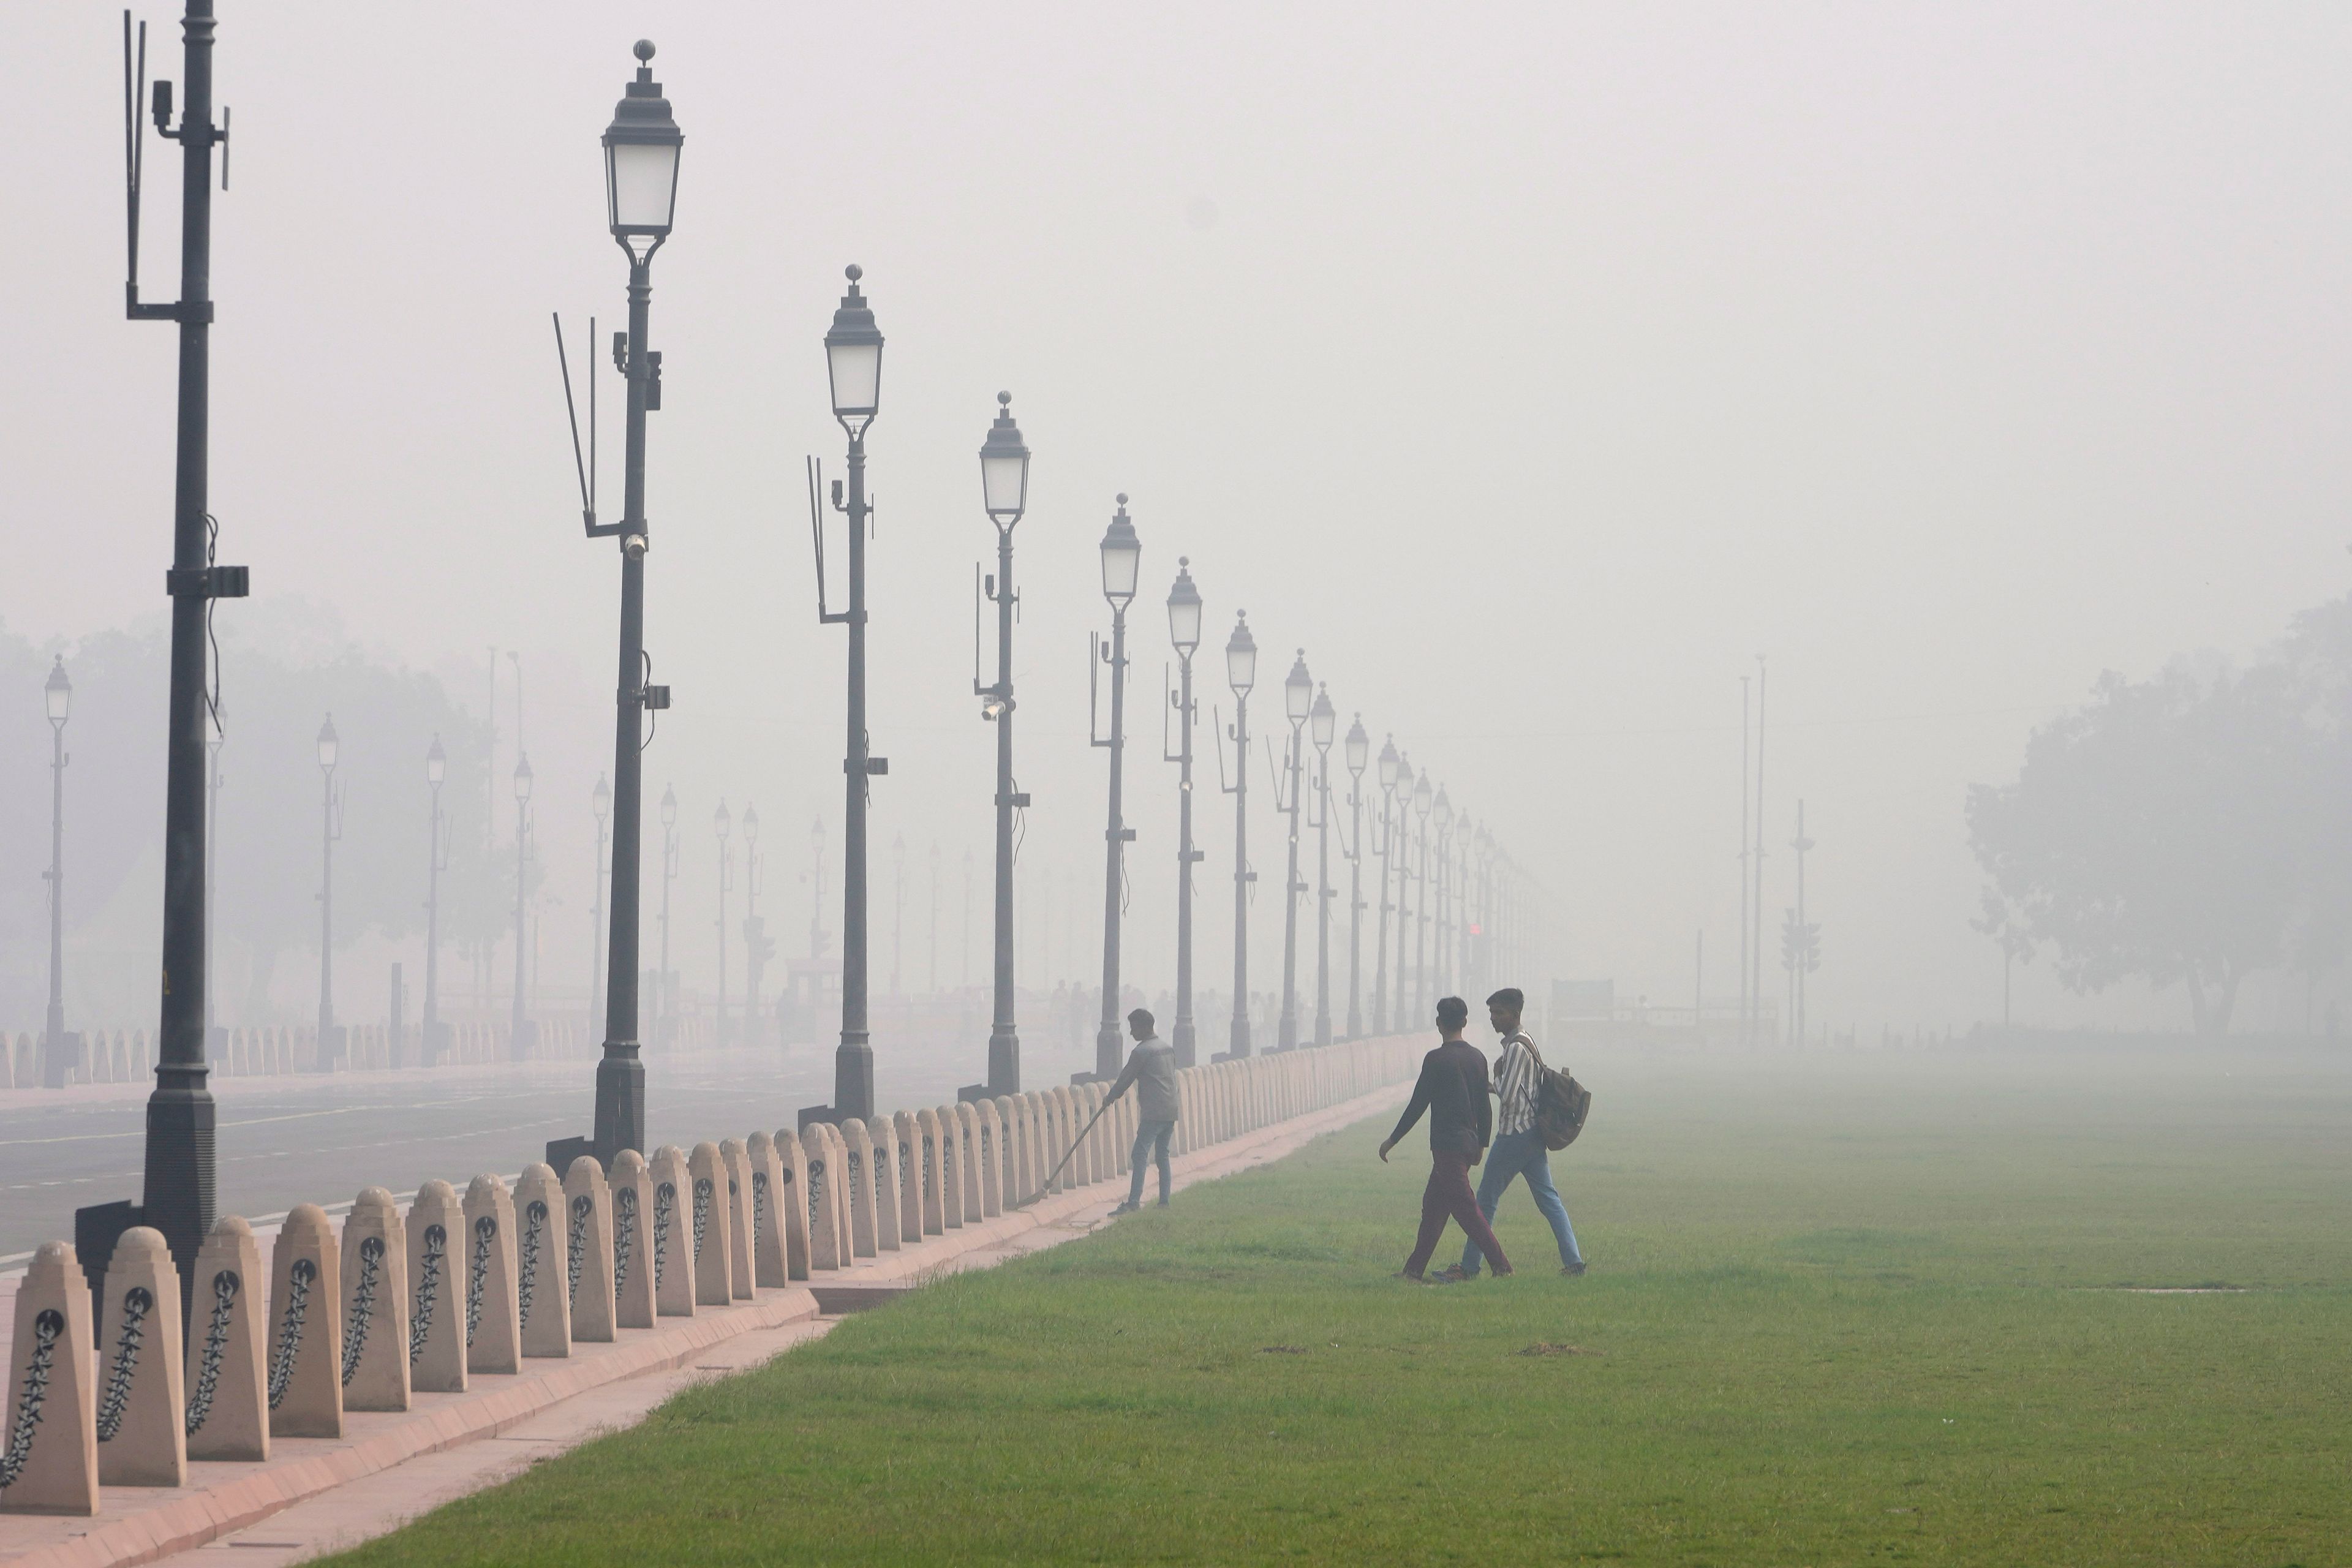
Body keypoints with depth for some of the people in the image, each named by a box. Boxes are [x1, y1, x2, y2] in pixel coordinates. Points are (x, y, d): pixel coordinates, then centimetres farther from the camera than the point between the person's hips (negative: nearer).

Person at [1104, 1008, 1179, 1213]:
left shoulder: (1141, 1052, -11)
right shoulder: (1168, 1048, 14)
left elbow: (1125, 1079, -4)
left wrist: (1110, 1098, 13)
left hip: (1152, 1113, -9)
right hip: (1171, 1111, 9)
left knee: (1140, 1155, -11)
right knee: (1163, 1155, 13)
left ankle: (1134, 1201, -20)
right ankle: (1164, 1201, 13)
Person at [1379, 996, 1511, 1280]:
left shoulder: (1437, 1059, -12)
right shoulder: (1477, 1058, 8)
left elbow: (1418, 1105, -11)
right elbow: (1484, 1107, 13)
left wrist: (1392, 1140, -3)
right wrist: (1481, 1144, 24)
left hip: (1447, 1144, -8)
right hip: (1469, 1142, 8)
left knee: (1465, 1208, -7)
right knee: (1433, 1204, 12)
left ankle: (1501, 1265, -12)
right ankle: (1414, 1269, 14)